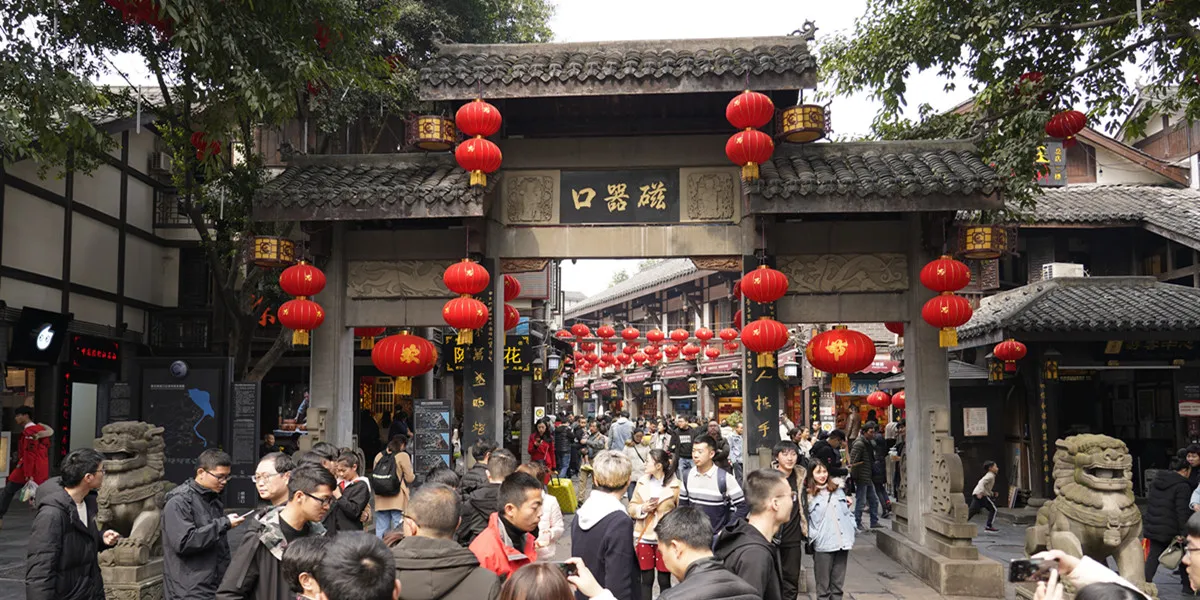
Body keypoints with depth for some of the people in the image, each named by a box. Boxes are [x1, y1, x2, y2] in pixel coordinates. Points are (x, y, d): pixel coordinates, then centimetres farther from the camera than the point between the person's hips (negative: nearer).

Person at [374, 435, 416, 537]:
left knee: (381, 531, 10)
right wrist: (414, 475, 13)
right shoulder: (403, 456, -7)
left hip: (381, 499, 5)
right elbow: (409, 478, -7)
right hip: (398, 499, -5)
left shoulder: (379, 456, 8)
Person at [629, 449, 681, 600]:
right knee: (647, 579, 10)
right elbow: (632, 507, 8)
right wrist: (642, 508, -14)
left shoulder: (674, 485, -7)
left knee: (664, 581, 5)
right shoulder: (642, 482, 3)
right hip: (644, 537, 3)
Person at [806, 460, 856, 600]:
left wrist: (852, 530, 5)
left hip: (843, 542, 4)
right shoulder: (809, 495, -1)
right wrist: (813, 536, -12)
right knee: (823, 586, 2)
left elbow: (847, 512, 15)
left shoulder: (837, 489, 11)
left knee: (838, 583, 10)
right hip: (823, 545, -4)